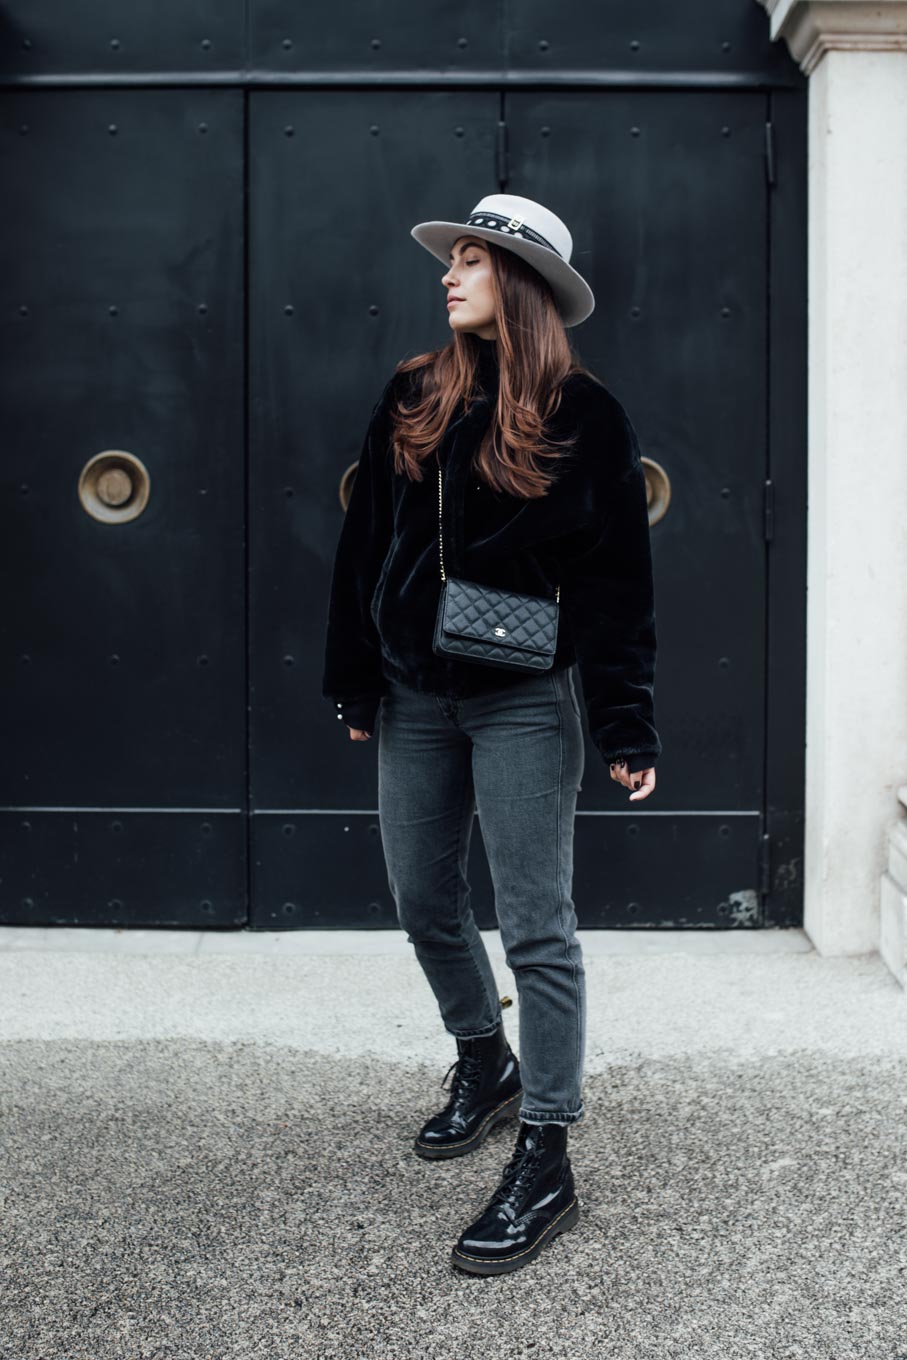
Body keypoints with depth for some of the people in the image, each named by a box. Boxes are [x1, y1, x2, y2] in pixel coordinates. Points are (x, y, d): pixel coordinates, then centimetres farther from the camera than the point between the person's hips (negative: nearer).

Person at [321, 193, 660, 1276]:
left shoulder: (585, 417, -6)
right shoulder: (411, 402, 6)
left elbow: (618, 584, -6)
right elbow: (363, 547, 10)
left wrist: (627, 728, -10)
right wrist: (353, 682, 7)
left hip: (524, 701, -5)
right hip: (415, 696, 5)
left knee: (535, 927, -3)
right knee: (423, 904, 15)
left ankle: (546, 1163, 3)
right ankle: (486, 1065, 39)